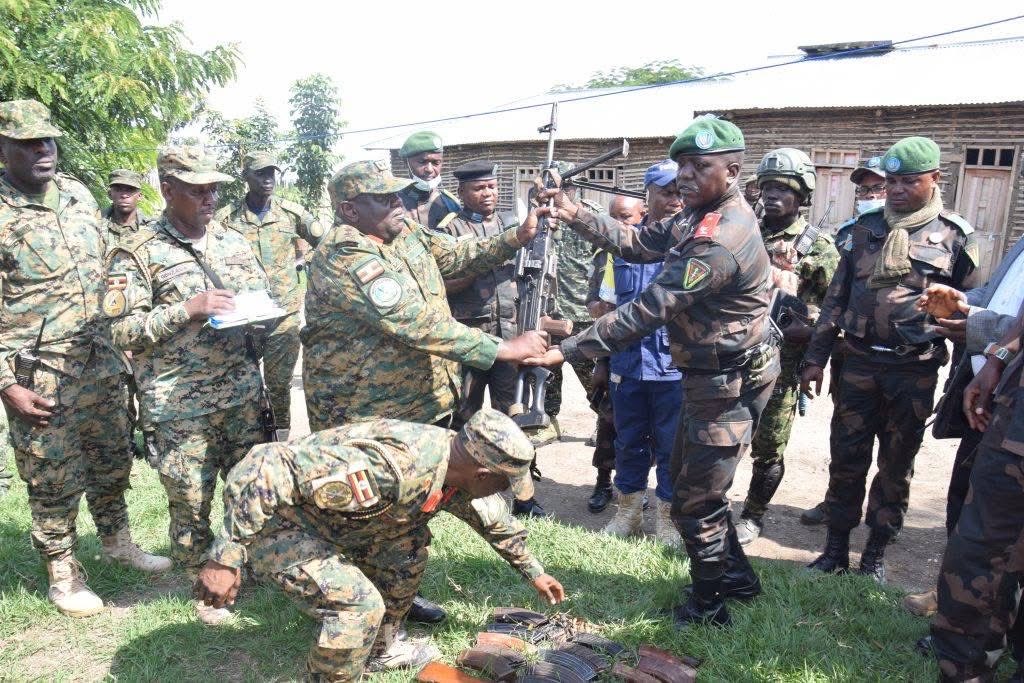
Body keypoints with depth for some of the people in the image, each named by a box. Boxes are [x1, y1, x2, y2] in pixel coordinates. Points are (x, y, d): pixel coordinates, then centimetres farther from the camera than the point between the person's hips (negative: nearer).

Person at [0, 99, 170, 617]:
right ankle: (62, 573, 26)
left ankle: (117, 542, 39)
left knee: (113, 459, 18)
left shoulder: (78, 195, 6)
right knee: (53, 479, 8)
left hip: (101, 361, 6)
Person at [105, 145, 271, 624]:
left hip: (244, 397, 4)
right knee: (191, 503, 7)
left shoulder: (234, 241, 10)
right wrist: (186, 309, -20)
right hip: (180, 409, -4)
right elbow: (122, 332, -9)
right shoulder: (136, 254, -5)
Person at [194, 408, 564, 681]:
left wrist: (534, 572, 25)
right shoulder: (392, 468, -37)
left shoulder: (459, 463, -6)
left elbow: (495, 519, 16)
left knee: (408, 545, 8)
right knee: (359, 603, -19)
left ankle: (381, 649, 26)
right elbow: (266, 467, -36)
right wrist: (225, 559, -32)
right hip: (271, 519, -8)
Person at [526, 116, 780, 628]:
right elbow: (637, 243, 8)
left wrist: (565, 351, -29)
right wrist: (574, 215, -4)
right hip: (709, 376, 10)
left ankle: (708, 606, 25)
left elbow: (647, 311, -31)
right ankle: (735, 575, 40)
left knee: (695, 501, 3)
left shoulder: (720, 240, -28)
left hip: (729, 384, -10)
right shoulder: (701, 216, 4)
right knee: (688, 480, 23)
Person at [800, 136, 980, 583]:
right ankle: (835, 550, 20)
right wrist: (816, 357, 4)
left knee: (896, 466, 9)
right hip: (859, 363, 2)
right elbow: (836, 297, 7)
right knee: (846, 459, 6)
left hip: (915, 370, -2)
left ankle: (875, 555, 24)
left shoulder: (955, 236, -1)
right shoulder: (865, 228, 6)